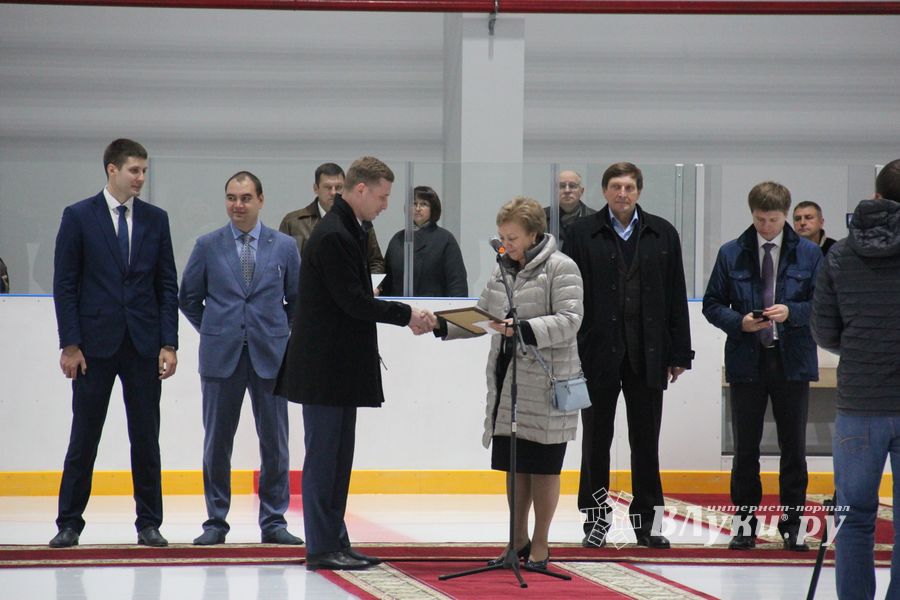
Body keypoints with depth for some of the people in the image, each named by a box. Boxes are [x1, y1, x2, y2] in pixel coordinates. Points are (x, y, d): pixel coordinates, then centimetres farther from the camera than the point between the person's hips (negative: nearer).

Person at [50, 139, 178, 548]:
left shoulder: (155, 219, 8)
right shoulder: (78, 217, 0)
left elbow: (167, 284, 8)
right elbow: (64, 284, -1)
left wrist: (168, 343, 0)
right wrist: (70, 344, -8)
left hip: (144, 344, 2)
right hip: (94, 343, -2)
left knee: (146, 438, 5)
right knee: (83, 437, 2)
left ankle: (149, 523, 12)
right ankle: (69, 523, 9)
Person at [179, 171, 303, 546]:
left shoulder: (284, 247, 4)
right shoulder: (208, 246, 3)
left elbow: (297, 299, 13)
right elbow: (188, 298, 11)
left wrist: (280, 333, 9)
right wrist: (214, 332, 10)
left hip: (270, 356, 0)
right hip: (221, 357, 0)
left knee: (274, 443, 2)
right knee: (217, 444, 4)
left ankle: (273, 522, 10)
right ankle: (216, 522, 12)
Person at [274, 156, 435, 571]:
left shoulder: (349, 232, 15)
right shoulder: (333, 236, -18)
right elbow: (354, 302, -21)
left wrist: (407, 317, 11)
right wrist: (407, 315, -14)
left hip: (341, 366, 10)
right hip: (324, 365, -10)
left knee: (337, 459, 13)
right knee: (323, 456, -5)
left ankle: (335, 542, 18)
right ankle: (321, 548, -1)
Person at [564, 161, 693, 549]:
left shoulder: (662, 234, 6)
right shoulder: (583, 234, 1)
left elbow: (676, 297, 7)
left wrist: (679, 354, 3)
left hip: (647, 354, 1)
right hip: (598, 352, -1)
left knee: (646, 440, 7)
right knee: (597, 439, 6)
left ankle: (647, 519, 15)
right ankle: (596, 518, 14)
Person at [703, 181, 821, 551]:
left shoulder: (808, 254, 2)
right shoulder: (731, 254, 3)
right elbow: (712, 304, 6)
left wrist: (791, 312, -16)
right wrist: (739, 322, -12)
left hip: (792, 362, 0)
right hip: (746, 362, 0)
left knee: (793, 447, 5)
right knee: (746, 447, 5)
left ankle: (792, 522, 14)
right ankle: (745, 520, 14)